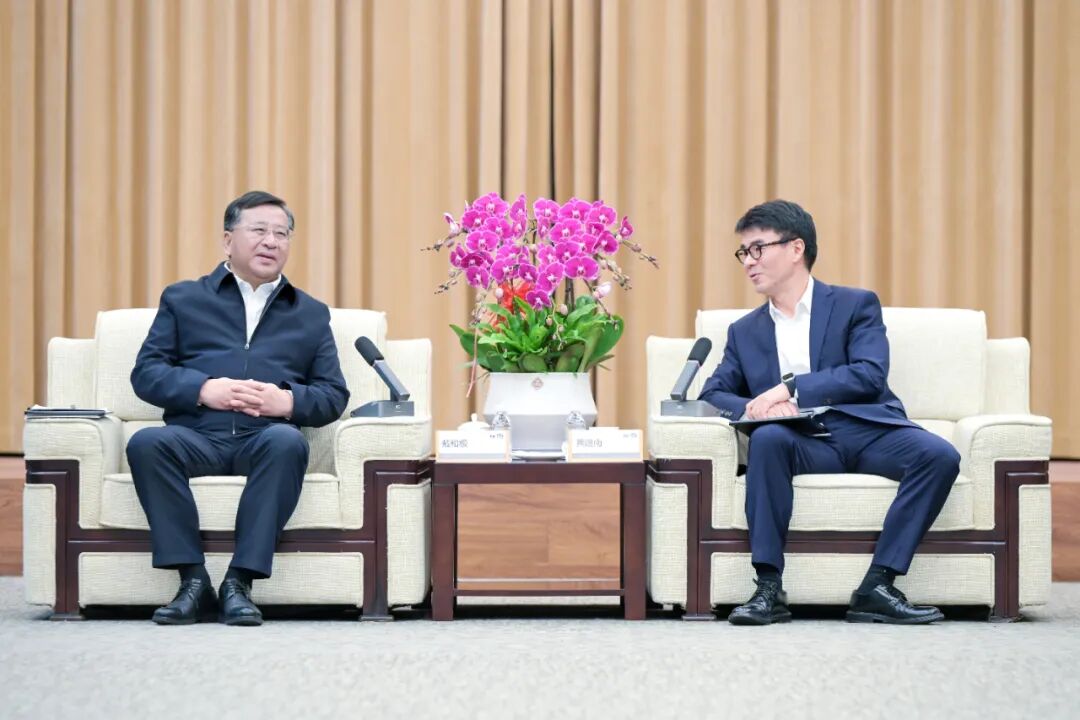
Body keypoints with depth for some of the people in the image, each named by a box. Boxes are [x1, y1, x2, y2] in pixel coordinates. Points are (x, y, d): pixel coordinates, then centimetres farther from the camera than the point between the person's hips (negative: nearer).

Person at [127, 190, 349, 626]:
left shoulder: (311, 314, 23)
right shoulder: (183, 299, 20)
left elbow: (334, 395, 14)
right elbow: (145, 373, 9)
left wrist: (287, 401, -8)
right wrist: (204, 390, -10)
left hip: (265, 438, 0)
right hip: (197, 436, 0)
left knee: (288, 441, -36)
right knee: (146, 442, -33)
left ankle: (240, 582, -32)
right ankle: (193, 581, -28)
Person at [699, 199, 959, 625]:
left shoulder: (855, 305, 11)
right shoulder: (745, 331, 22)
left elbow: (870, 374, -5)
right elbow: (713, 394, 14)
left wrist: (790, 389, -14)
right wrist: (752, 408, -10)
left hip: (865, 430, -1)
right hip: (803, 442, 1)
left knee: (939, 456, -29)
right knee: (768, 437, -33)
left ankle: (877, 587, -30)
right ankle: (768, 589, -34)